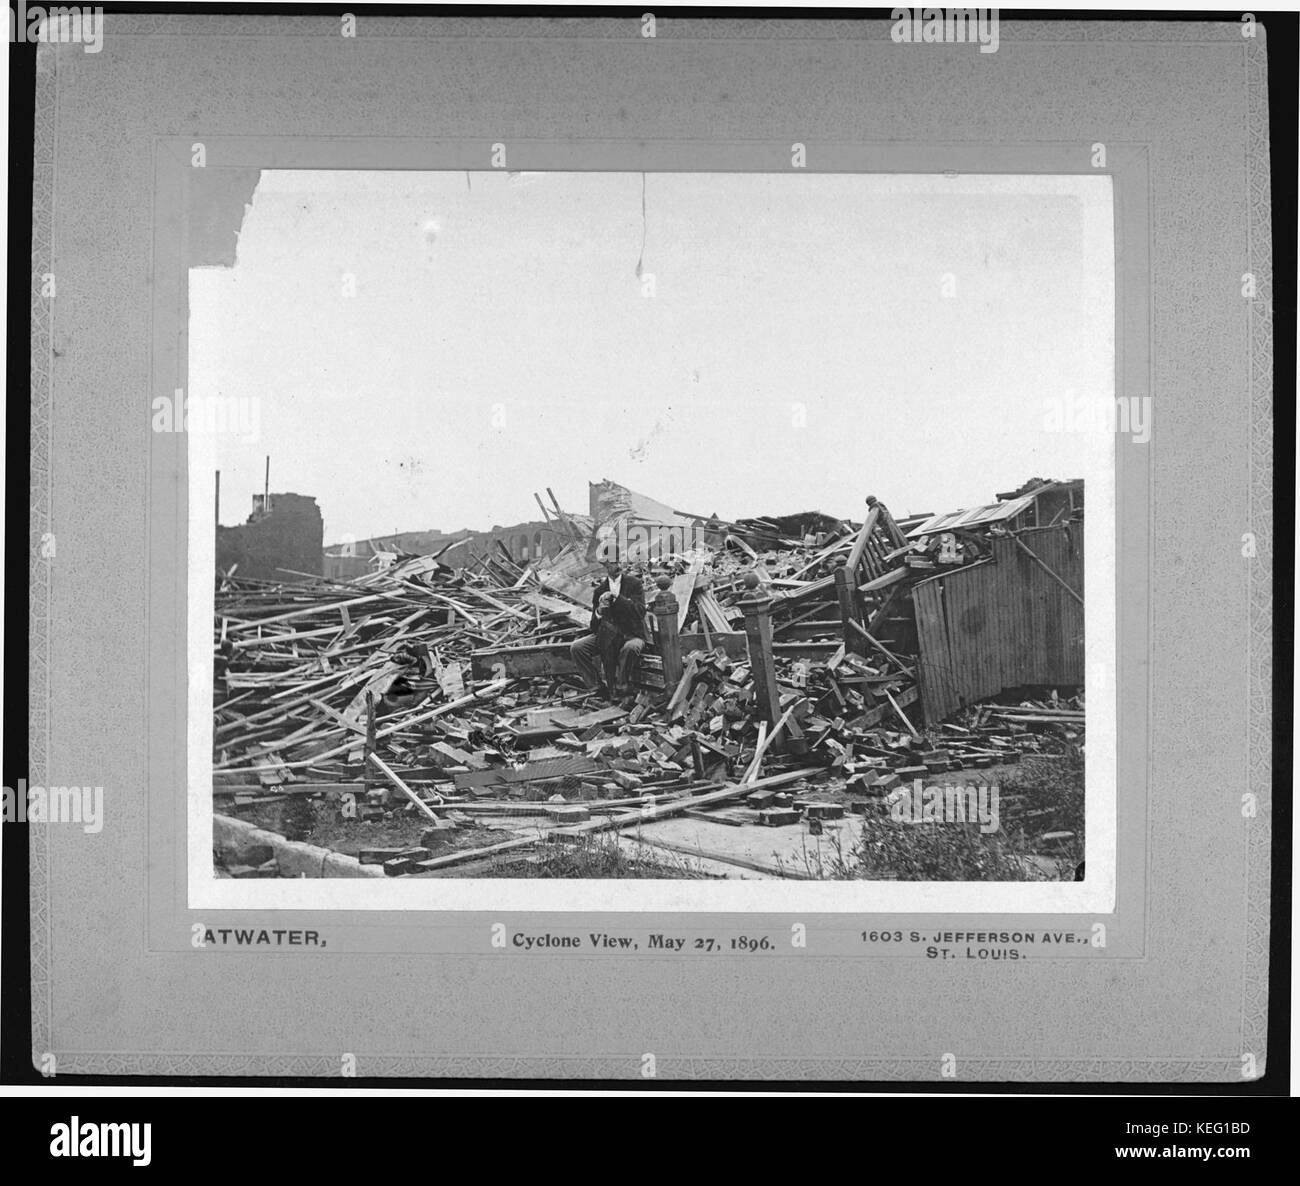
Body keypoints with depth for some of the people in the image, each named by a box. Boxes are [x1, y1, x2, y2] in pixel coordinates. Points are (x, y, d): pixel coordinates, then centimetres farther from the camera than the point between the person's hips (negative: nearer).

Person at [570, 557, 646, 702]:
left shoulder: (633, 583, -4)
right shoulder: (600, 589, 5)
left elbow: (641, 611, -17)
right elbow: (595, 623, 6)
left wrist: (617, 597, -24)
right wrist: (599, 611, -18)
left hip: (632, 635, -4)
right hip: (606, 635, 4)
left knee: (630, 648, -40)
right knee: (576, 648, -17)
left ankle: (621, 689, -21)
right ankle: (598, 686, -10)